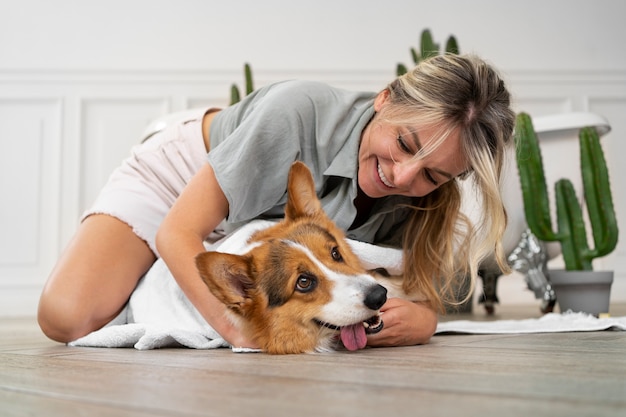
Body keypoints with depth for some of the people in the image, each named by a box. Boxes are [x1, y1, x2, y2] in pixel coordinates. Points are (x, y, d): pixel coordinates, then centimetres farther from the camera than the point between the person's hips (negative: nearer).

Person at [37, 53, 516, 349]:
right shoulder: (298, 111, -39)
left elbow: (427, 298, -14)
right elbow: (178, 232, -36)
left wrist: (419, 321, -40)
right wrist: (239, 329, -51)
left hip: (257, 228, 6)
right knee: (68, 319, -23)